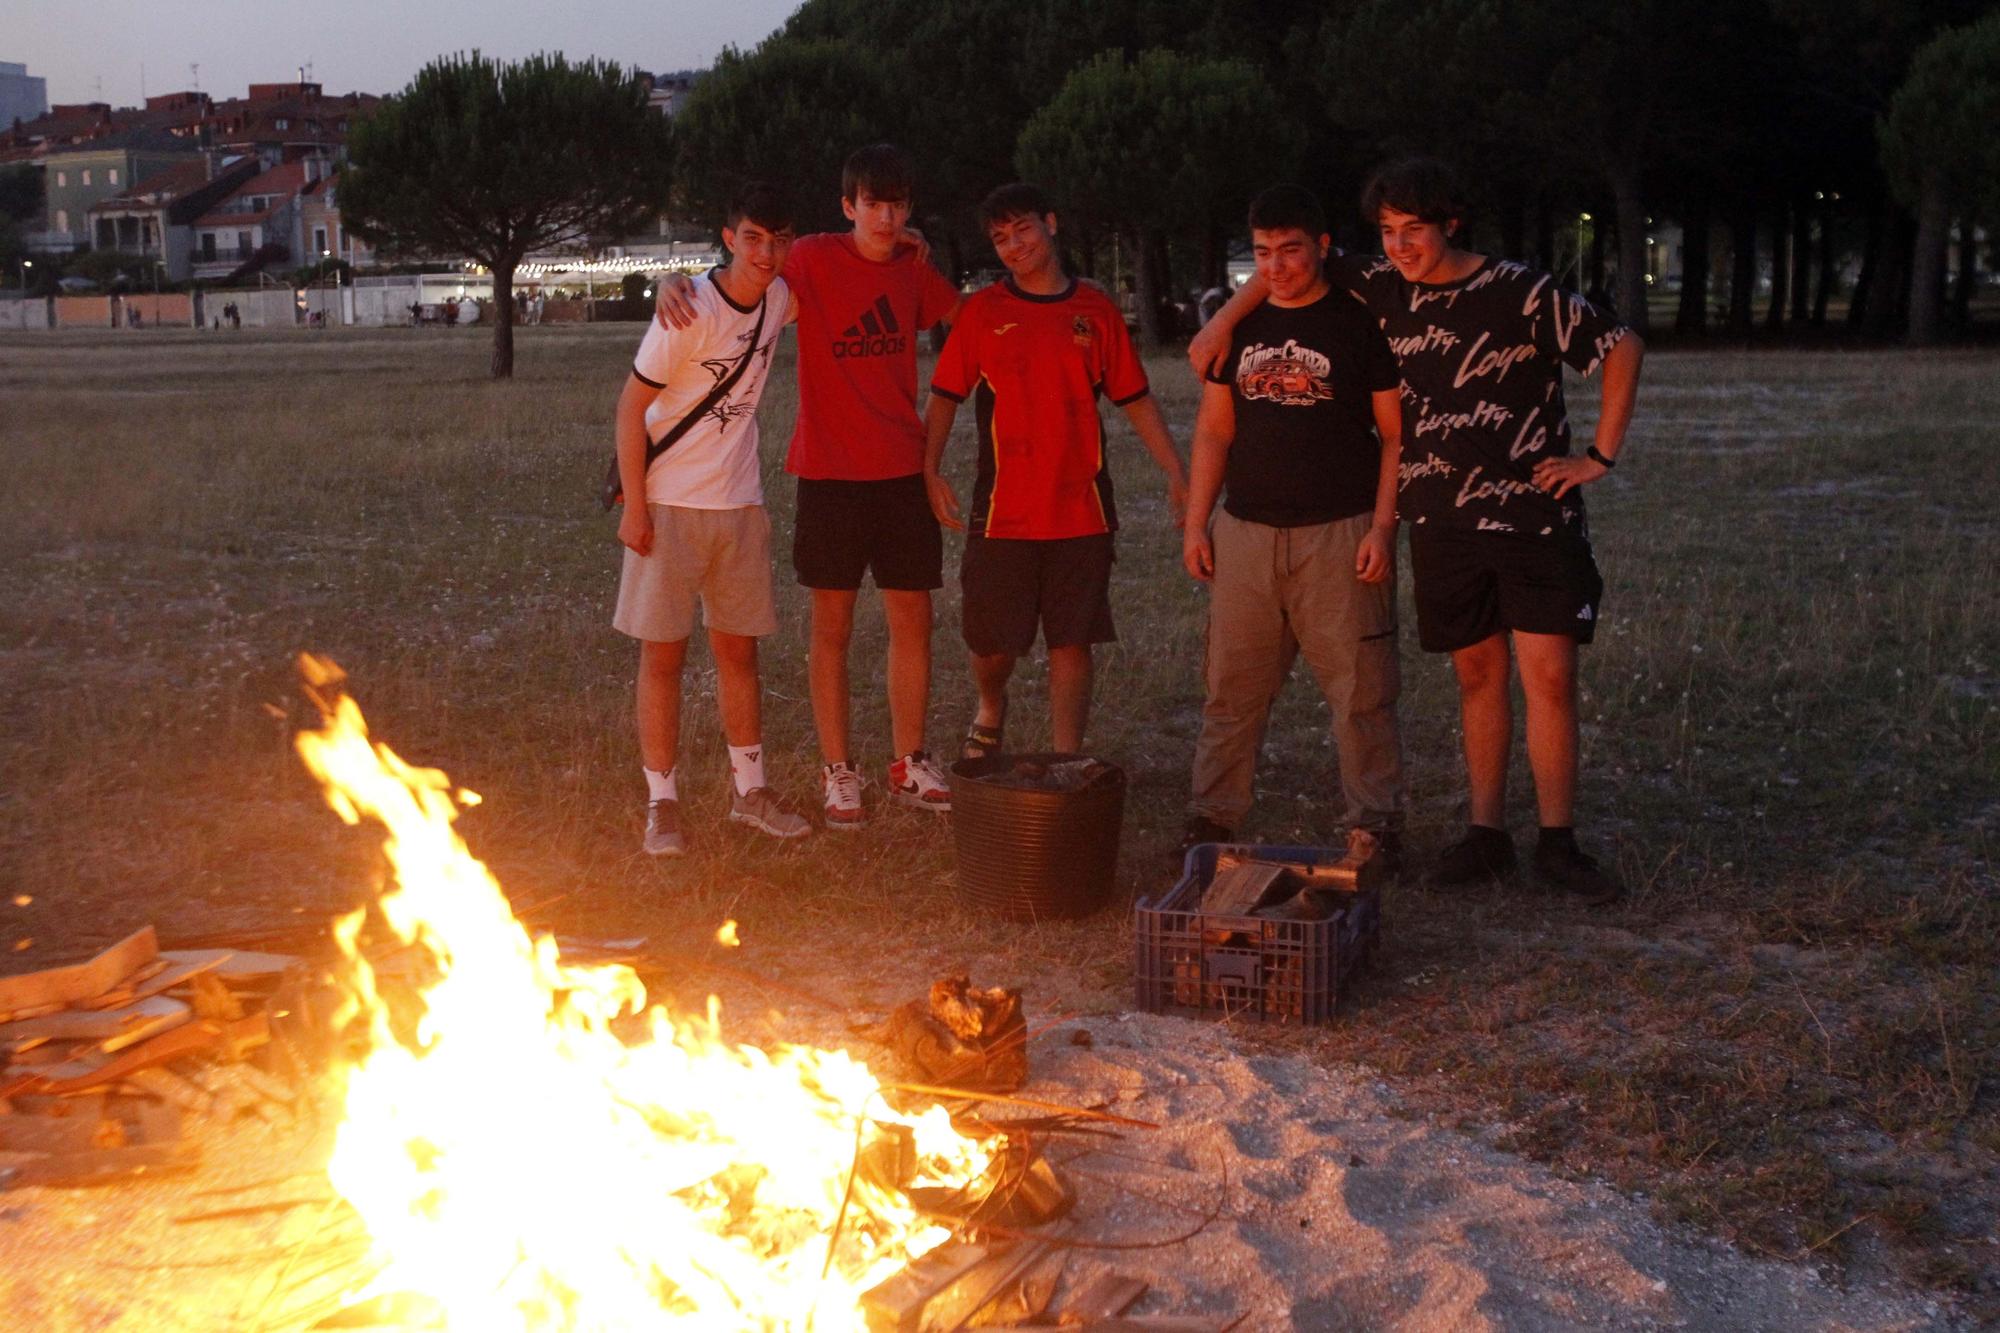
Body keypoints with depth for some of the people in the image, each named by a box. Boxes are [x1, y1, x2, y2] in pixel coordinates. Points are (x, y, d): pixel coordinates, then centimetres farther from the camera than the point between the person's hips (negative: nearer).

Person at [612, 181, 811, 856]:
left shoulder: (780, 300, 0)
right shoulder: (689, 311, -17)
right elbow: (631, 407, -13)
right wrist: (633, 508, -16)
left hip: (739, 502, 5)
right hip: (670, 503, -5)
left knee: (739, 648, 12)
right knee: (663, 653, 0)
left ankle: (749, 789, 24)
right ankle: (662, 804, 9)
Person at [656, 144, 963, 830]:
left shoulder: (914, 271, 7)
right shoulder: (814, 259, -7)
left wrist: (924, 257, 7)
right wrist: (672, 281, -22)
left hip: (902, 469, 4)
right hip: (830, 470, -4)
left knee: (913, 618, 7)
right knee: (832, 625, 3)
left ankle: (910, 764, 21)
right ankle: (838, 772, 15)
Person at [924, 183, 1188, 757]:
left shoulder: (1095, 310, 6)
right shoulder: (983, 310, 2)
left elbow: (1136, 398, 10)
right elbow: (944, 395, 3)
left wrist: (1176, 474, 3)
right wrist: (930, 472, -10)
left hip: (1081, 510, 1)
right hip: (1003, 510, -1)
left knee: (1072, 642, 3)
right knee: (994, 640, 5)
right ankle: (991, 712, 37)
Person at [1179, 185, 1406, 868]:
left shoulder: (1360, 323, -1)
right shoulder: (1239, 325, 12)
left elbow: (1396, 435, -1)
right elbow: (1214, 430, 15)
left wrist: (1383, 527, -10)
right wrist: (1195, 523, 8)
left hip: (1340, 532, -4)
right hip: (1246, 532, 4)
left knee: (1360, 686, -2)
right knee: (1232, 685, 6)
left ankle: (1376, 823, 7)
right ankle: (1212, 815, 15)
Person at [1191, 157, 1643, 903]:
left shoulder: (1524, 294, -10)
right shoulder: (1382, 290, 4)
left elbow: (1621, 348, -4)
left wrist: (1600, 456, -6)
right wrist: (1223, 321, 4)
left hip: (1532, 513, -4)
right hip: (1442, 520, 4)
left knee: (1549, 675, -6)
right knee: (1478, 675, 10)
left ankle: (1558, 845, 2)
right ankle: (1486, 835, 17)